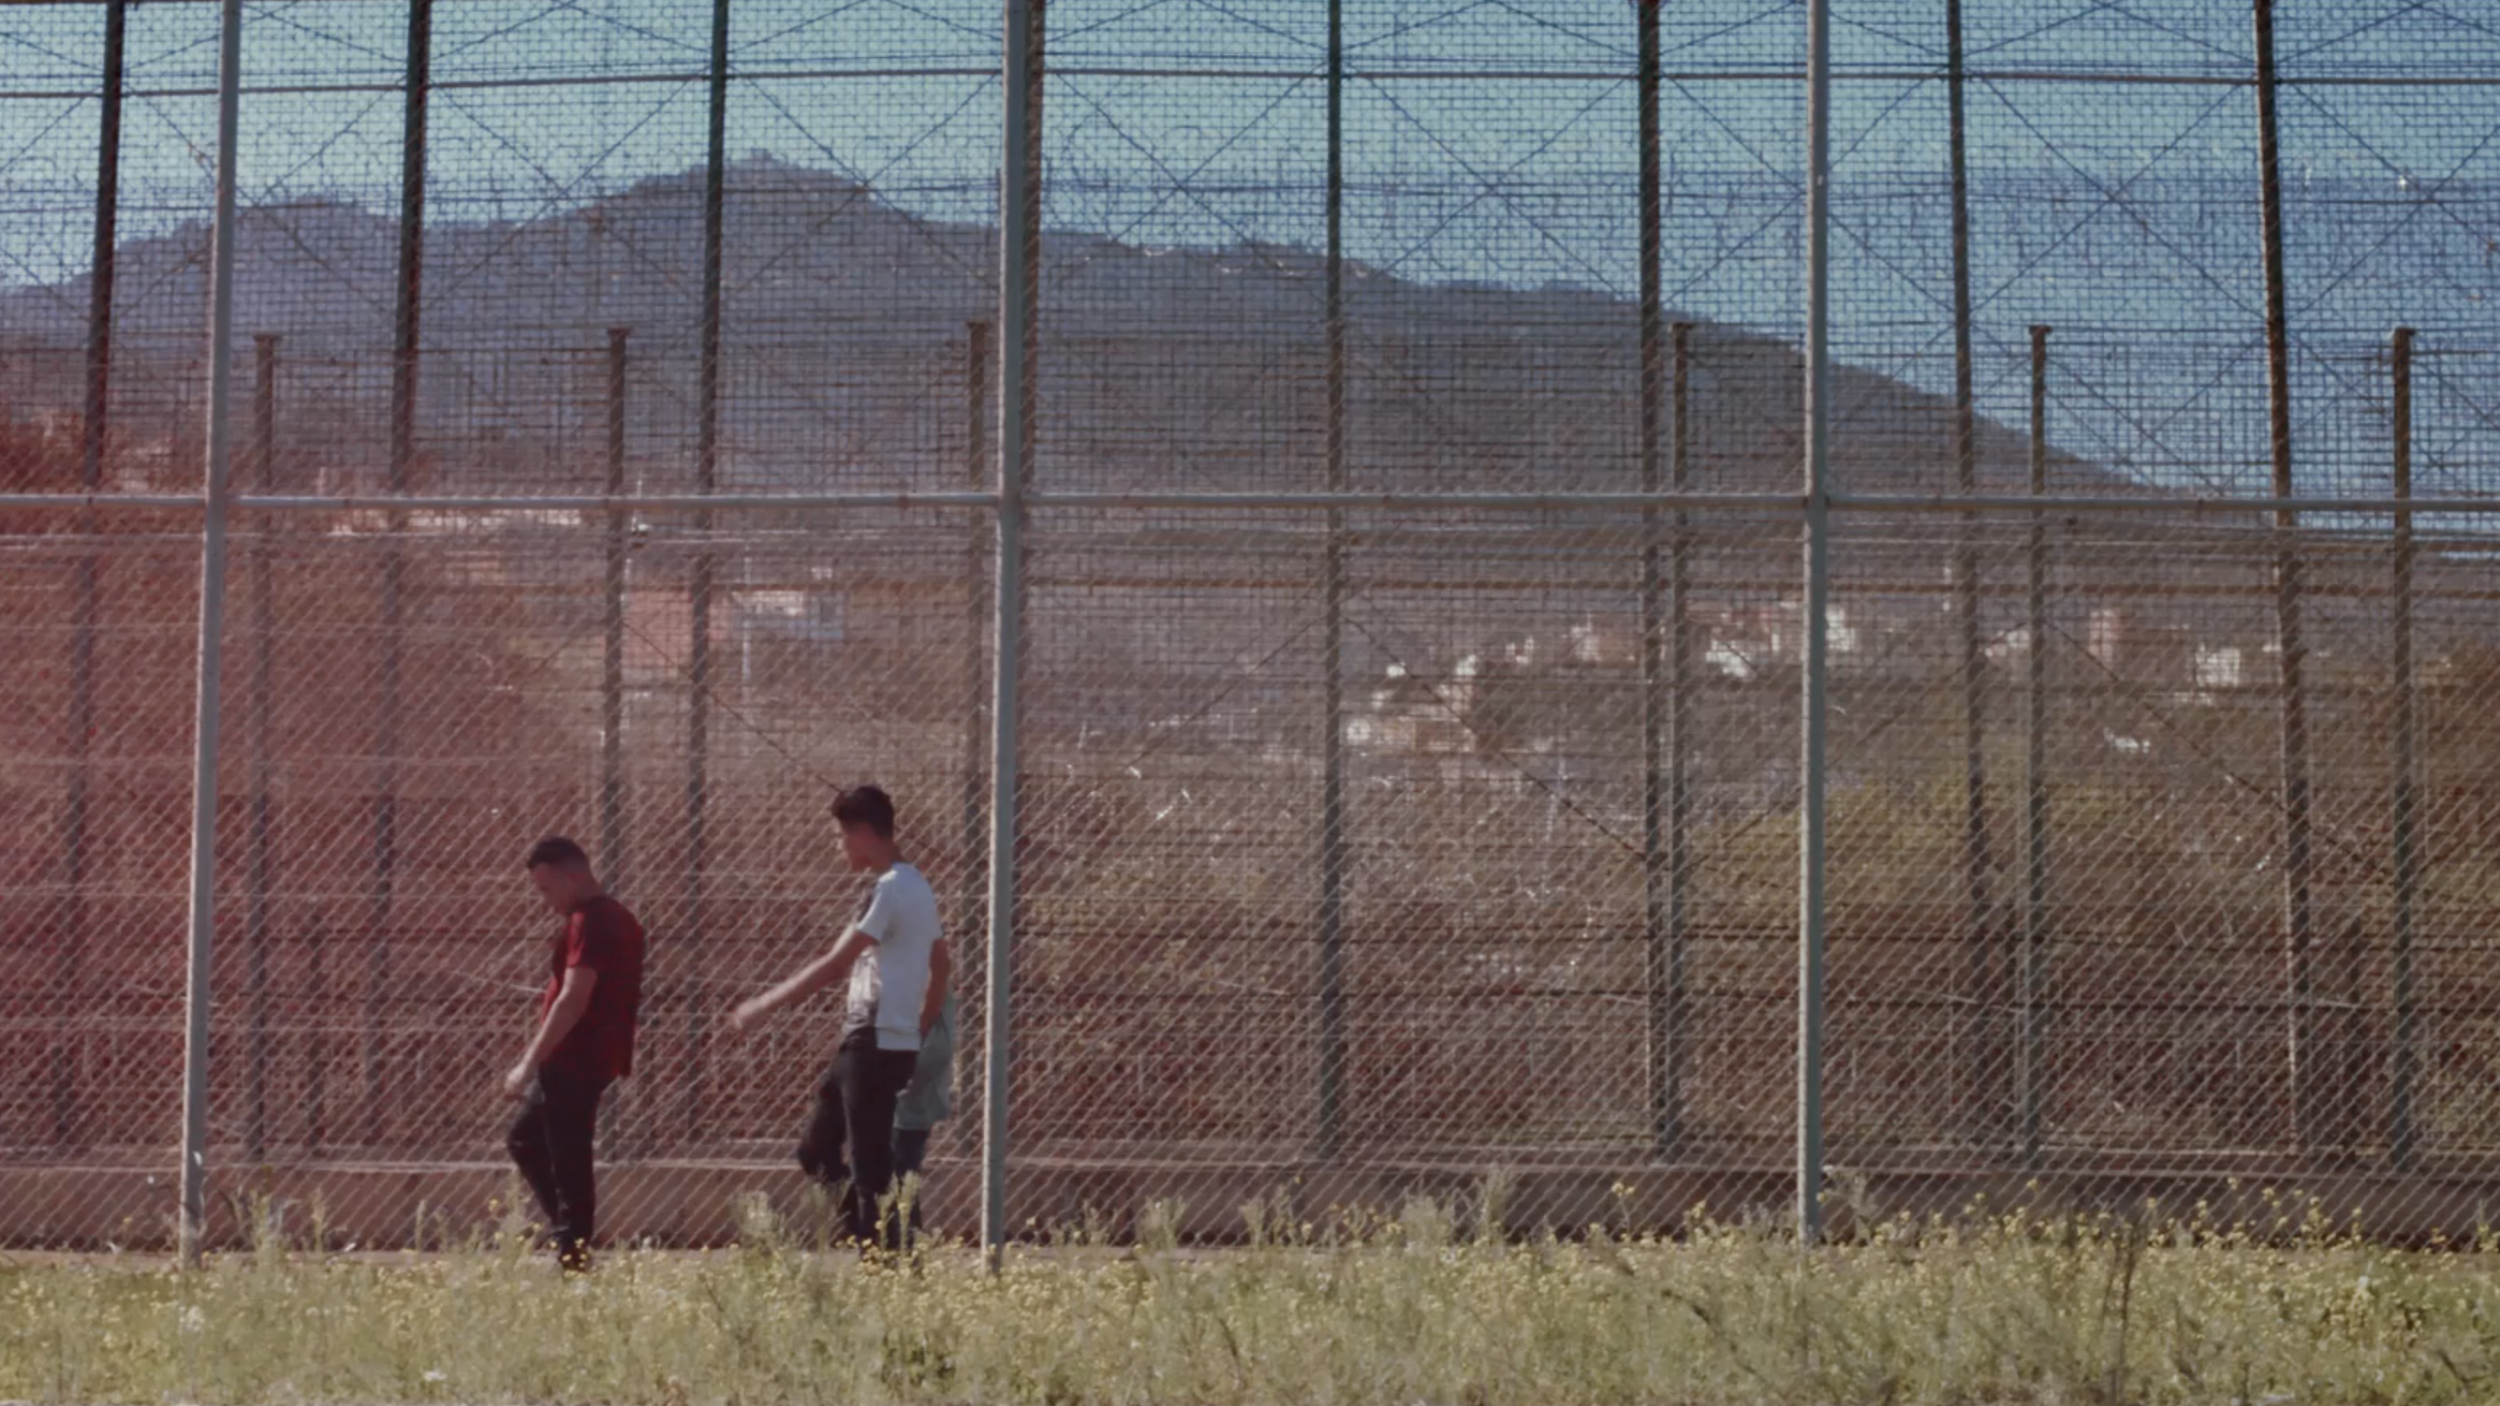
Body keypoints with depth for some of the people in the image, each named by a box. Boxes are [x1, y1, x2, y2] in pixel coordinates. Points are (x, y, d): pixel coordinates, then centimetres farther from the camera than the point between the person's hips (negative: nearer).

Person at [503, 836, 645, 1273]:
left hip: (574, 1061, -11)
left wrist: (530, 1064, -23)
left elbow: (573, 999, -23)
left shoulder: (588, 922, -16)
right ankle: (571, 1238, 18)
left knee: (568, 1162, -7)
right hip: (595, 1058, 11)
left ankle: (572, 1256, -6)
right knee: (526, 1139, 20)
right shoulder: (616, 918, 16)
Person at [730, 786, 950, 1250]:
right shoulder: (915, 887, 16)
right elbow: (942, 966, 24)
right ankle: (881, 1255, 10)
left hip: (875, 1045, -10)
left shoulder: (890, 890, -15)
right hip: (873, 1044, 10)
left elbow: (834, 966, -19)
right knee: (817, 1152, 14)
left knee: (869, 1169, -8)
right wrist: (920, 1030, 26)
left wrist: (763, 1005, -13)